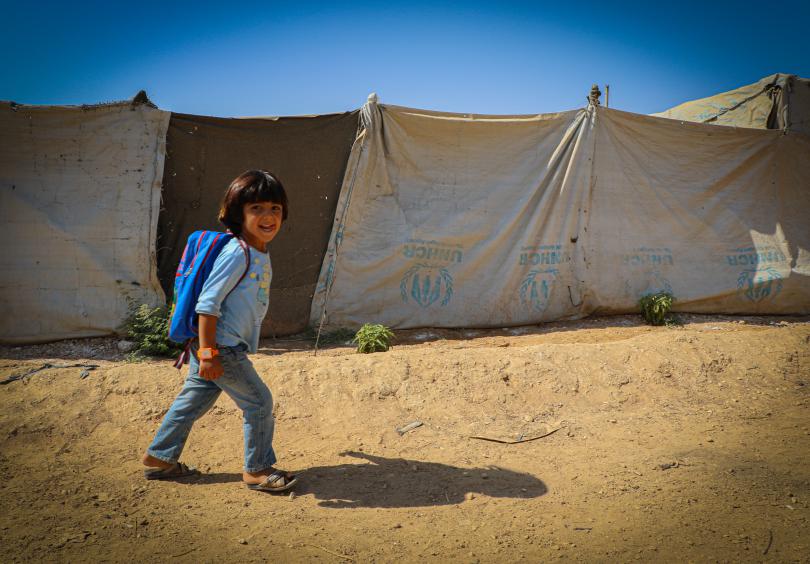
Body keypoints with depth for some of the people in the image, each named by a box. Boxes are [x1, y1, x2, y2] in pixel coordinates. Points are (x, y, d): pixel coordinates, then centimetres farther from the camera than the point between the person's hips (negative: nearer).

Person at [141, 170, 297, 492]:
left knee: (193, 400, 19)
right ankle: (258, 469, 17)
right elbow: (208, 303, -23)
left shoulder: (260, 254, 9)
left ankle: (159, 457, 35)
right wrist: (208, 353, -24)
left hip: (218, 347, 9)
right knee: (259, 402, 1)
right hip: (220, 347, -9)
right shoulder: (236, 253, -21)